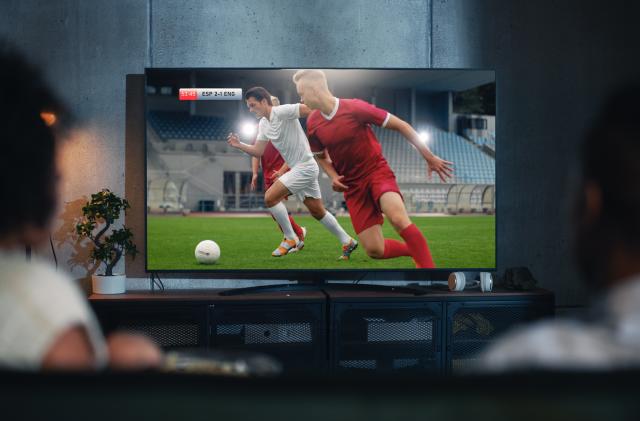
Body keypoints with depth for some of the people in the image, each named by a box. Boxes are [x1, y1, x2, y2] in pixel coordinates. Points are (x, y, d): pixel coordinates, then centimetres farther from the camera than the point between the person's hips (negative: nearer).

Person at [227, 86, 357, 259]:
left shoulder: (283, 111, -18)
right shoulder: (263, 124, 9)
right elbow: (258, 151, 11)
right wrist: (239, 145, -3)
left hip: (305, 166, -9)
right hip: (297, 168, 9)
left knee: (270, 197, -14)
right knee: (318, 212, 15)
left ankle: (291, 239, 0)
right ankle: (347, 242, 27)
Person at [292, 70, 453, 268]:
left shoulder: (355, 108, -17)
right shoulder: (312, 124, -3)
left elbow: (400, 125, -10)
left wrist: (429, 157, -9)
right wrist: (333, 177, -3)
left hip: (377, 172, -4)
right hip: (352, 186, 4)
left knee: (399, 219, -34)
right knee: (375, 250, -6)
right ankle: (419, 251, 19)